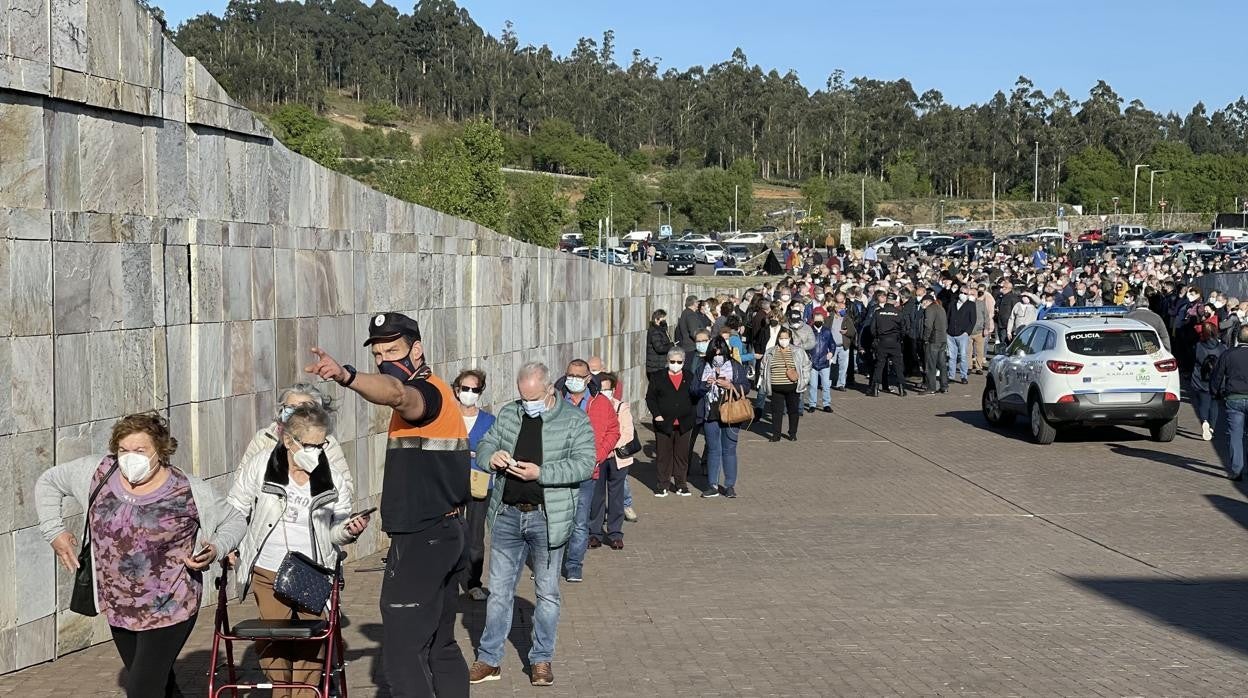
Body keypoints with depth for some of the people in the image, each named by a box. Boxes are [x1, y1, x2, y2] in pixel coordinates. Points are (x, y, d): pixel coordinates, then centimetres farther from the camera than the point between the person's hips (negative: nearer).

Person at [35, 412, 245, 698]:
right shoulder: (97, 473, -5)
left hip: (170, 609, -5)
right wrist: (54, 530, 4)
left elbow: (234, 521, 0)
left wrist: (215, 550, -18)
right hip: (119, 608, 5)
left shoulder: (189, 491, -13)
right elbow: (48, 482, 12)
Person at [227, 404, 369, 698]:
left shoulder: (335, 476, -4)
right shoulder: (260, 466, -6)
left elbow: (335, 530, 3)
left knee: (311, 645, 1)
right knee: (272, 641, 5)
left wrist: (349, 530, -17)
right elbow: (235, 512, 6)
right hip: (268, 573, 0)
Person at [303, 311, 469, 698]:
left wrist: (346, 375, -57)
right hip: (446, 534, 11)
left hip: (421, 541, -11)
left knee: (403, 650, -9)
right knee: (440, 644, 18)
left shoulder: (426, 391, -15)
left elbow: (396, 394, -39)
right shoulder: (434, 393, 19)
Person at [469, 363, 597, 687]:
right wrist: (492, 457, -12)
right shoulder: (508, 414, 7)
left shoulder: (575, 420, -6)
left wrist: (539, 473, -22)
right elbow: (483, 446, 13)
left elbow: (585, 464, -14)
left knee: (547, 592, 8)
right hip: (507, 514, 3)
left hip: (548, 518, -3)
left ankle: (541, 660, 21)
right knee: (499, 590, 9)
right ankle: (489, 660, 18)